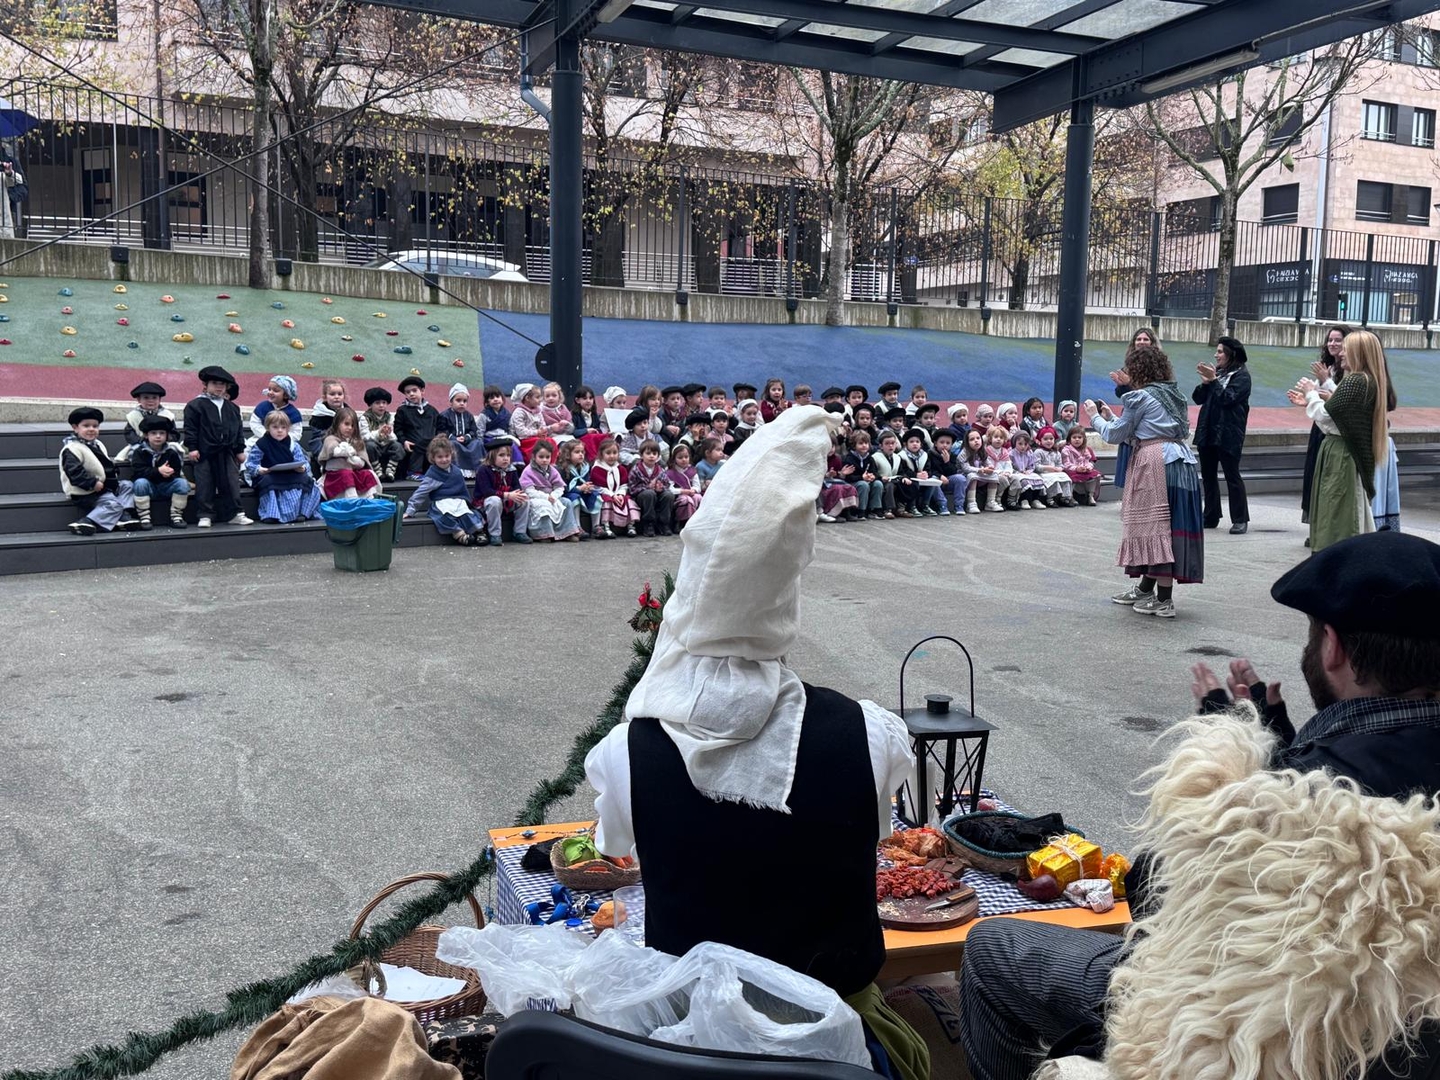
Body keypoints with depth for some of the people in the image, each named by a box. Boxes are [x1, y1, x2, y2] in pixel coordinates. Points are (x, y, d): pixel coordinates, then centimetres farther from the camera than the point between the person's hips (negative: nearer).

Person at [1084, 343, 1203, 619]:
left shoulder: (1140, 396, -5)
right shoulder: (1174, 394, 19)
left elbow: (1115, 435, 2)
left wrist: (1095, 417, 18)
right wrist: (1110, 416, 31)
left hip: (1154, 461, -8)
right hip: (1182, 460, 8)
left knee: (1157, 524, -5)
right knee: (1172, 523, 13)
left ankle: (1164, 600, -4)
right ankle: (1145, 588, 25)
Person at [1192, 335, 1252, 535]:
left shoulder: (1241, 375, -5)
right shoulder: (1216, 372, 14)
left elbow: (1228, 398, -17)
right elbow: (1197, 398, 10)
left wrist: (1213, 380, -16)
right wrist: (1205, 382, -6)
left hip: (1228, 434, -7)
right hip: (1207, 431, 7)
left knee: (1232, 476, -3)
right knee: (1207, 475, 9)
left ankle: (1240, 519, 3)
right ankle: (1211, 517, 16)